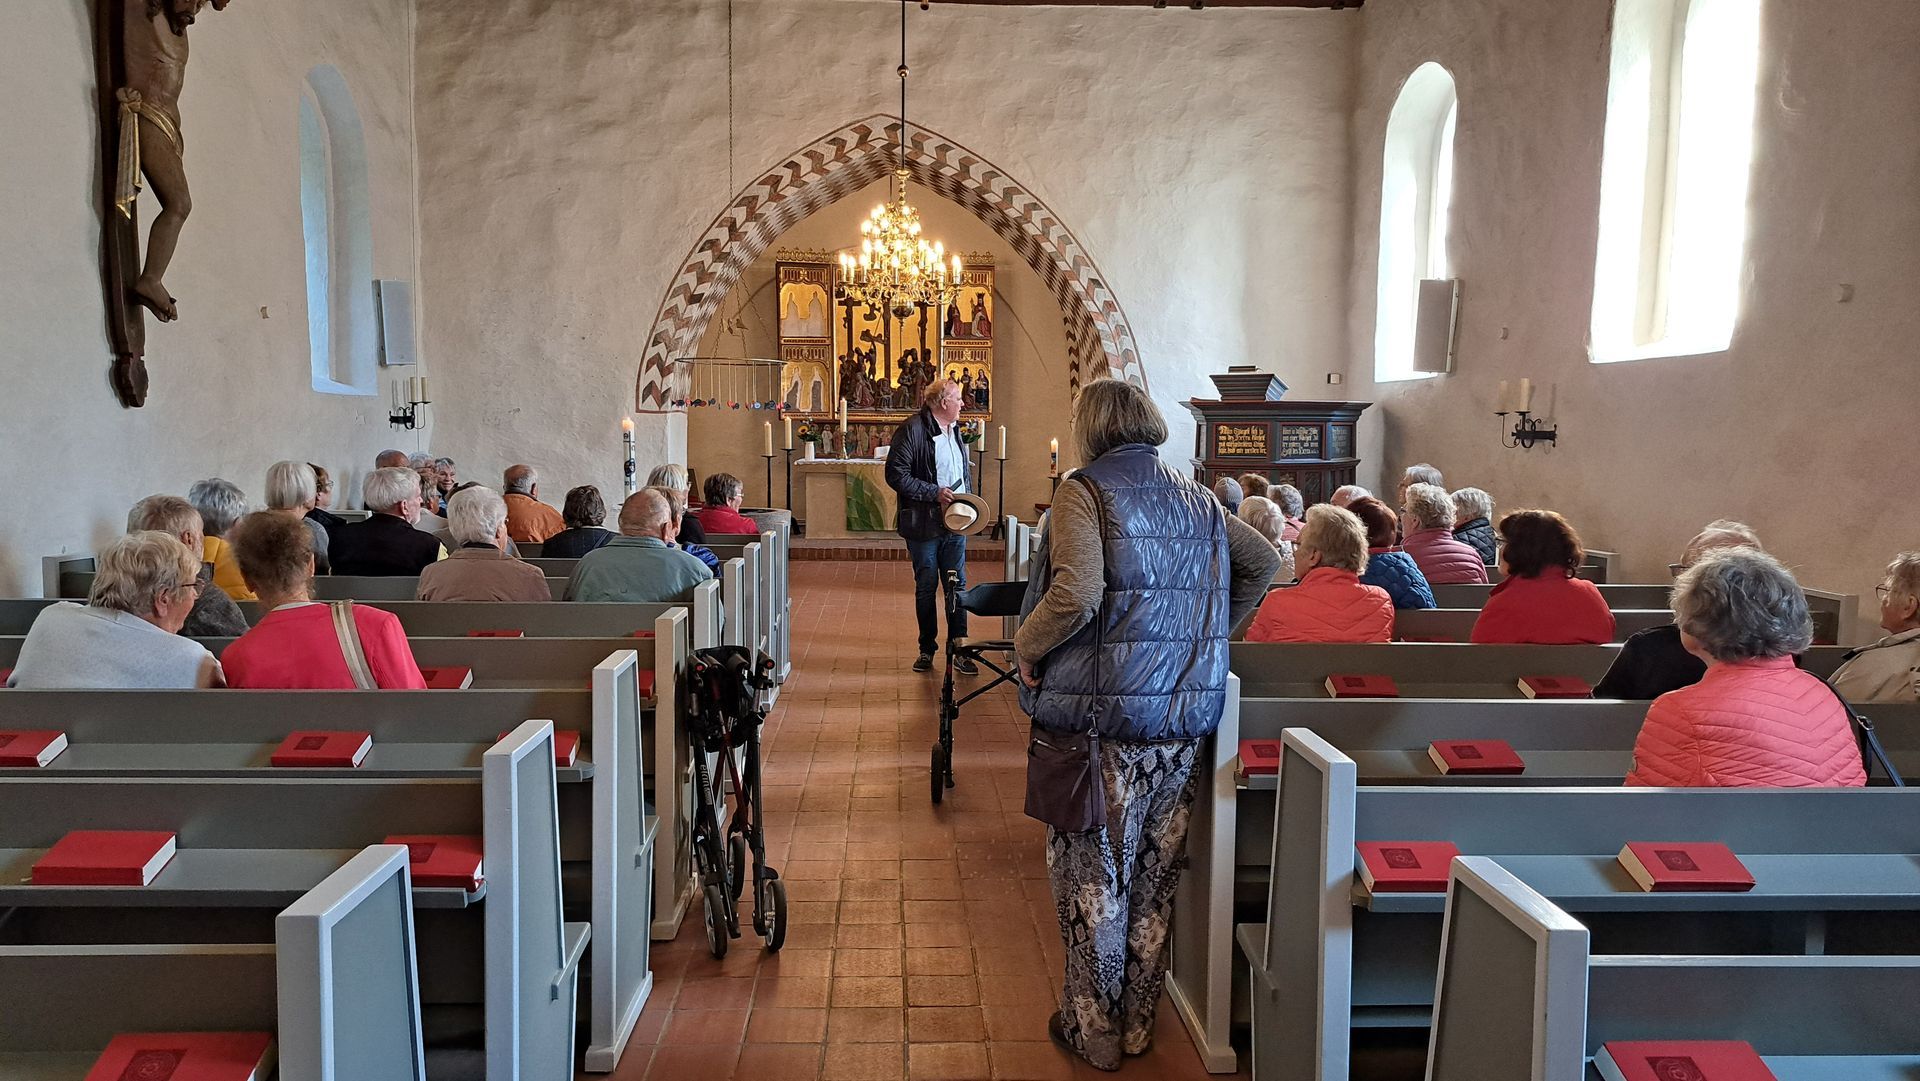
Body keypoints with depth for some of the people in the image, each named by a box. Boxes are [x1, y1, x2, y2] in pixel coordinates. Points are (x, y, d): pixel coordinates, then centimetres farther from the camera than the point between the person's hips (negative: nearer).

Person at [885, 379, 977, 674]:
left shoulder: (956, 430, 13)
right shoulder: (911, 430, -11)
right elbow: (896, 475, -16)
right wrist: (935, 493, -19)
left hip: (955, 524, 6)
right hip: (924, 525, -6)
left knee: (957, 585, 6)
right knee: (926, 587, 7)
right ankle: (927, 649, 19)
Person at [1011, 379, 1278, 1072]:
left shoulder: (1085, 491, -10)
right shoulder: (1197, 501, 10)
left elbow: (1075, 594, -23)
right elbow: (1262, 562, 17)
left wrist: (1026, 645, -7)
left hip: (1103, 718, -5)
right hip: (1188, 720, 6)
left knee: (1092, 878, 9)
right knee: (1156, 876, 15)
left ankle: (1094, 1028, 21)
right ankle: (1139, 1023, 28)